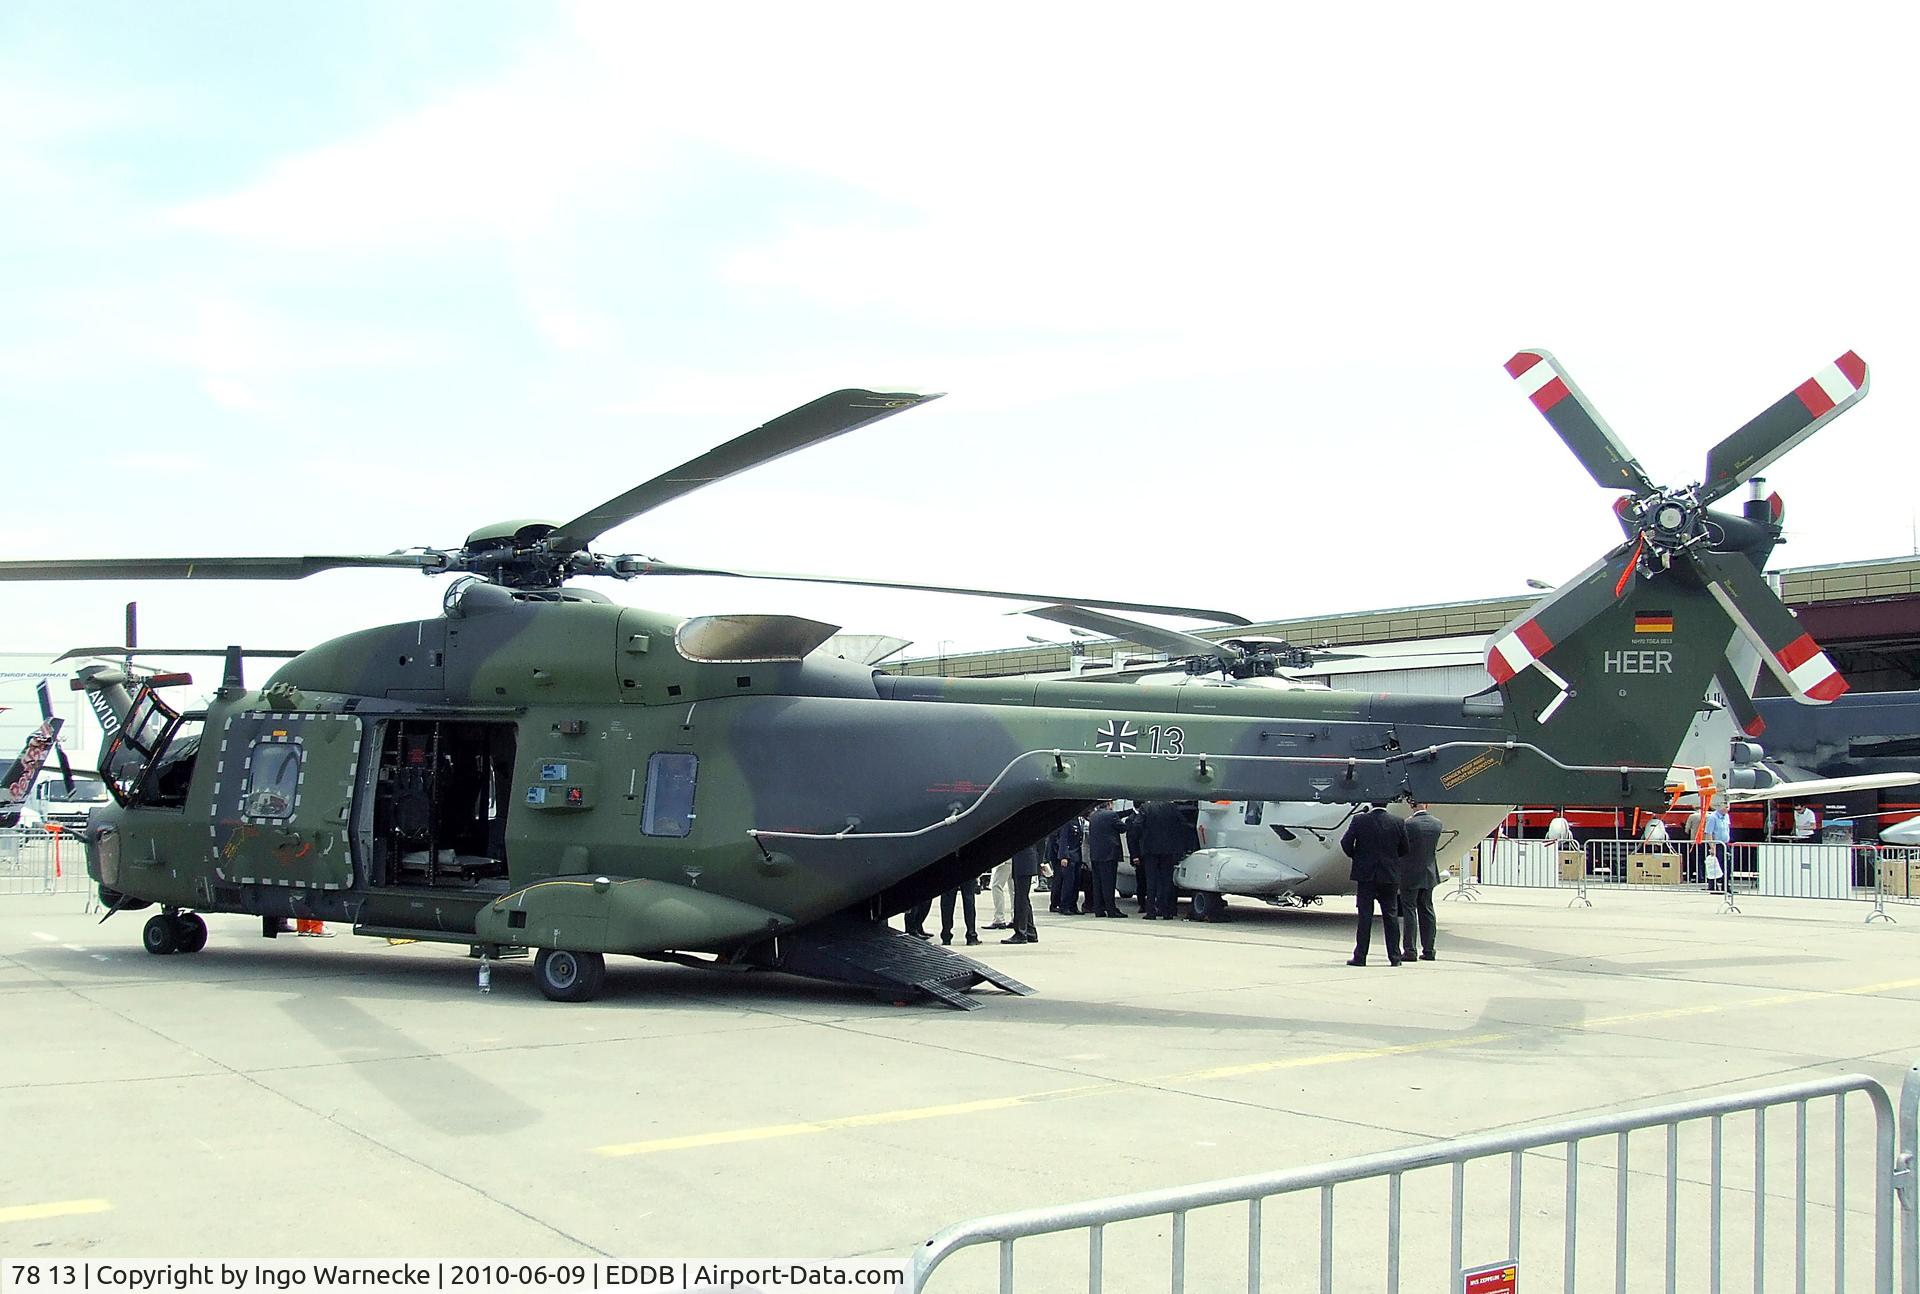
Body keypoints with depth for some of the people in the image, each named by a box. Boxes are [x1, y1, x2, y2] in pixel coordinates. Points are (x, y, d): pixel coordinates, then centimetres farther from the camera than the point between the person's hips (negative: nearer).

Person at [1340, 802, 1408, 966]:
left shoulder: (1359, 820, -9)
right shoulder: (1397, 822, -3)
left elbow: (1346, 843, -7)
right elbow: (1404, 849, 4)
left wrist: (1355, 856, 11)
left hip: (1365, 874, -1)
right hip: (1390, 874, 2)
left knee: (1365, 917, 2)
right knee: (1391, 916, 8)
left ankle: (1360, 956, 3)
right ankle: (1395, 956, 10)